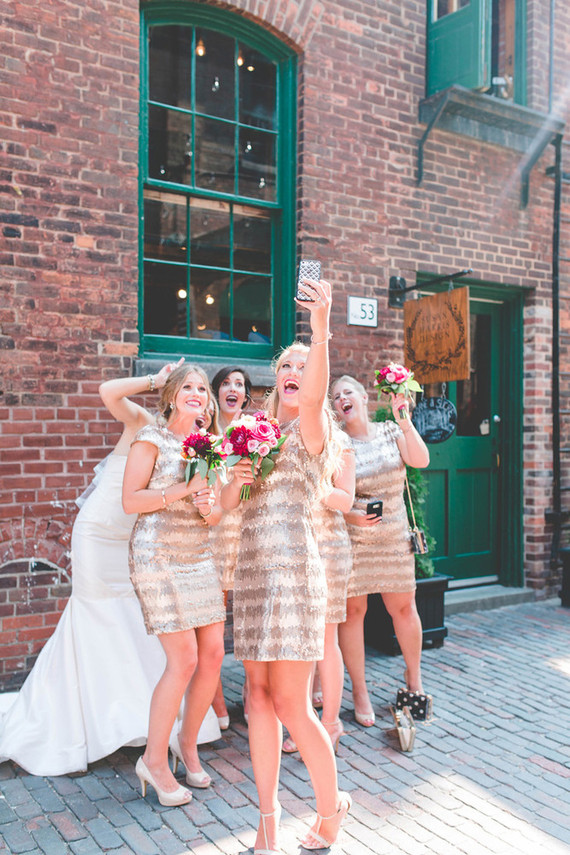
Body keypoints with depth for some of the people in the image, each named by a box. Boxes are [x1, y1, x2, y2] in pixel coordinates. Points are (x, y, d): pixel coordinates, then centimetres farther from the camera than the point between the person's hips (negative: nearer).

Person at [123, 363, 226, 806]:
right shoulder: (152, 438, -4)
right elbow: (130, 501, -10)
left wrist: (211, 505, -7)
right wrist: (183, 490, -18)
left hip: (199, 556, 7)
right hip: (158, 557, -6)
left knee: (213, 655, 3)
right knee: (184, 660, -9)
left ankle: (187, 743, 25)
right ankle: (154, 759, 11)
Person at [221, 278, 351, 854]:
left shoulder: (310, 430, -2)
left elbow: (315, 393, -27)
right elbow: (227, 502, 14)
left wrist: (320, 329, -43)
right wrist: (237, 479, -9)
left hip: (292, 570, -6)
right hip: (252, 570, 7)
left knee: (290, 704, -2)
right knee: (259, 696, 9)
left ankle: (331, 805, 21)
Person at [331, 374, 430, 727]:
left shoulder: (389, 431, 4)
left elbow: (421, 460, -11)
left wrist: (405, 421, -19)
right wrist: (349, 515, -19)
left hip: (394, 536, 2)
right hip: (351, 537, -2)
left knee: (403, 607, 8)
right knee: (353, 610, 0)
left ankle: (414, 678, 30)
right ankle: (360, 691, 15)